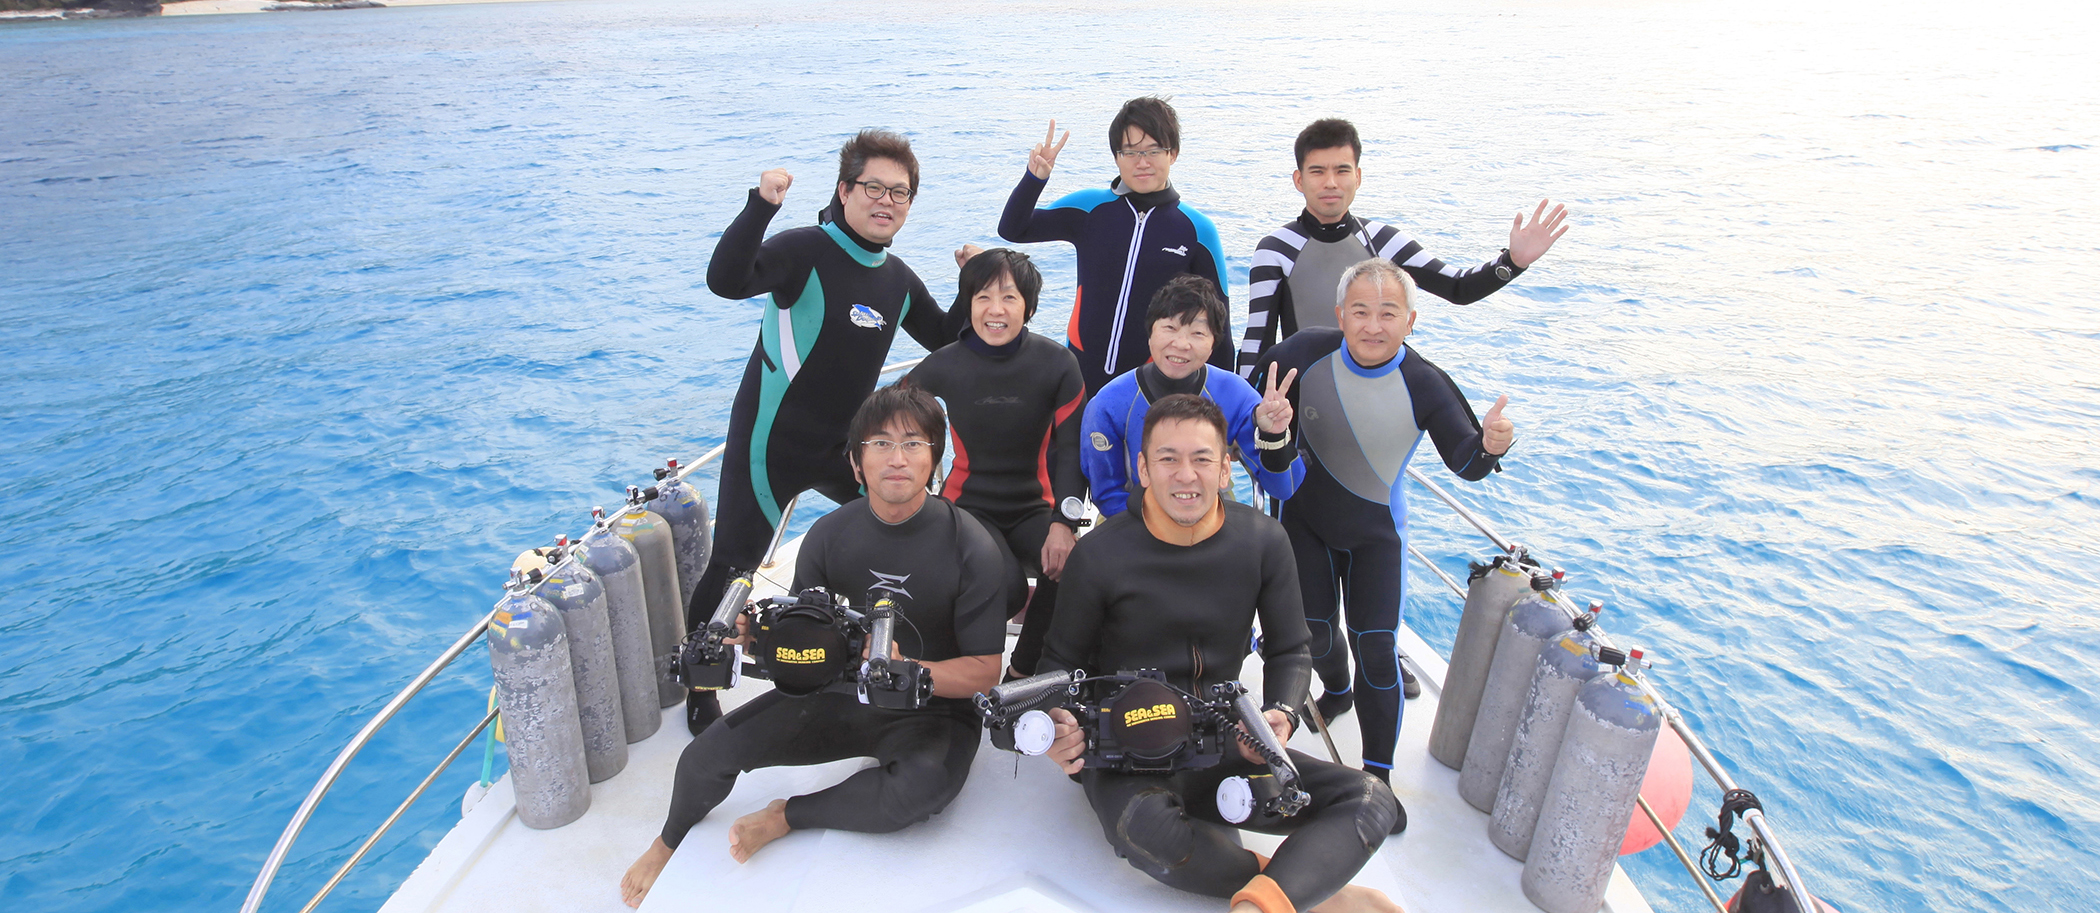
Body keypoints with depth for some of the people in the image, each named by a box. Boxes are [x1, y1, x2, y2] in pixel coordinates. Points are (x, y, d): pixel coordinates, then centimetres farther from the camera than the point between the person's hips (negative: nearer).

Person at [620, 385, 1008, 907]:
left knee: (924, 790, -36)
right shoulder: (830, 535, -3)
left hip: (931, 712, -3)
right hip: (837, 694, 4)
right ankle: (672, 841, 27)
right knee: (706, 755, -10)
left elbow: (984, 673, -14)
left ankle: (787, 816, -8)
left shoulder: (972, 548, -16)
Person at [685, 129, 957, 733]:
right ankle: (699, 686, 24)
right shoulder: (806, 250, -16)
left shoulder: (899, 279, 5)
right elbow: (726, 281, -34)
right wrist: (761, 204, -45)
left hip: (844, 445, 6)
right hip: (771, 445, -6)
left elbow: (950, 343, 17)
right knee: (729, 567, 0)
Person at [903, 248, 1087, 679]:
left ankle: (1024, 671, -5)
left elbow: (1071, 449, -7)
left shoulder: (1057, 363, -4)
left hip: (1034, 508, 2)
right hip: (967, 505, -1)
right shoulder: (944, 366, -4)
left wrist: (1064, 524, -18)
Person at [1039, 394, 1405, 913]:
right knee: (1144, 825, -39)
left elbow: (1289, 651, 6)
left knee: (1370, 801, -17)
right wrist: (1061, 721, -20)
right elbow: (1062, 659, 2)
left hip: (1224, 748, 4)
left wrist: (1282, 715, -15)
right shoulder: (1102, 555, -10)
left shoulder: (1262, 541, -3)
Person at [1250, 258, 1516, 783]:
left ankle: (1377, 774, 12)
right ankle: (1336, 690, 51)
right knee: (1313, 630, 14)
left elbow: (1466, 463, -13)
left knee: (1375, 648, -7)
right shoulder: (1307, 352, -19)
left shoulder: (1425, 385, -21)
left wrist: (1490, 445, -35)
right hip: (1305, 520, 2)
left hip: (1377, 533, -2)